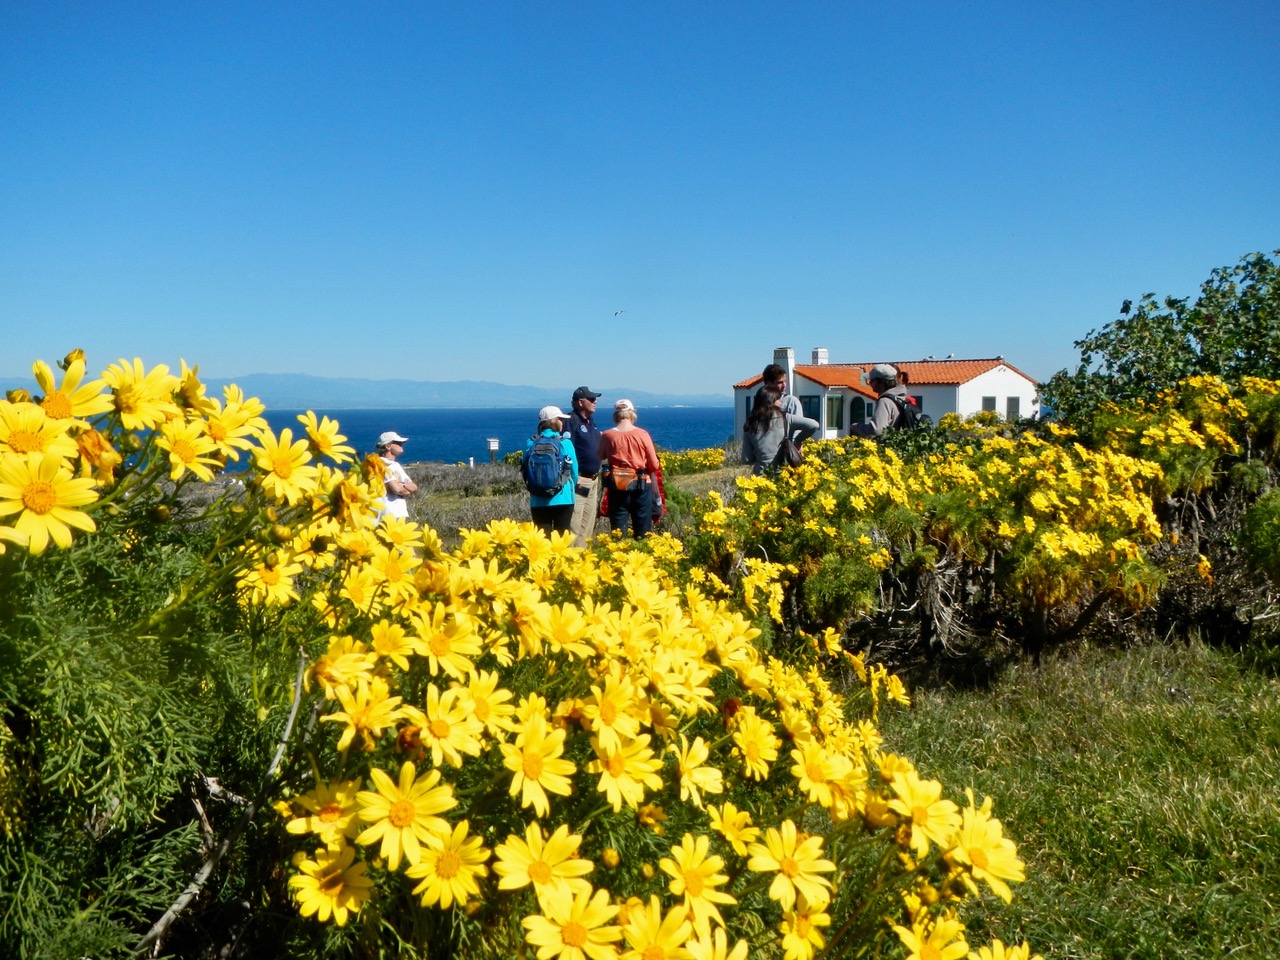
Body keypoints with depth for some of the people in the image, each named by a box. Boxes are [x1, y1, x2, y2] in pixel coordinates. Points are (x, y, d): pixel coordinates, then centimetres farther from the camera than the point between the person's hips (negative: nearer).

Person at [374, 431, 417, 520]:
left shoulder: (396, 465, 18)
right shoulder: (381, 465, -8)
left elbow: (414, 488, 12)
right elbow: (397, 488, -18)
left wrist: (402, 484, -7)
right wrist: (408, 488, 1)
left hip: (401, 513, 8)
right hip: (388, 515, -8)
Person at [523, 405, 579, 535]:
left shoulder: (531, 443, 0)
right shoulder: (564, 443, -6)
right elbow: (574, 471, 0)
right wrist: (571, 488, 18)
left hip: (538, 500, 2)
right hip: (562, 499, -2)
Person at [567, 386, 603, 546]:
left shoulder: (592, 423, 18)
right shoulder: (571, 421, -11)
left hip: (593, 480, 9)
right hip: (578, 481, -9)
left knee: (588, 524, 13)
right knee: (574, 525, -10)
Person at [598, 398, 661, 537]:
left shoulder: (607, 436, -4)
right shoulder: (643, 434, -6)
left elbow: (600, 459, 8)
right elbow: (654, 465, -4)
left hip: (617, 487, 1)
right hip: (641, 486, -1)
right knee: (643, 534, 10)